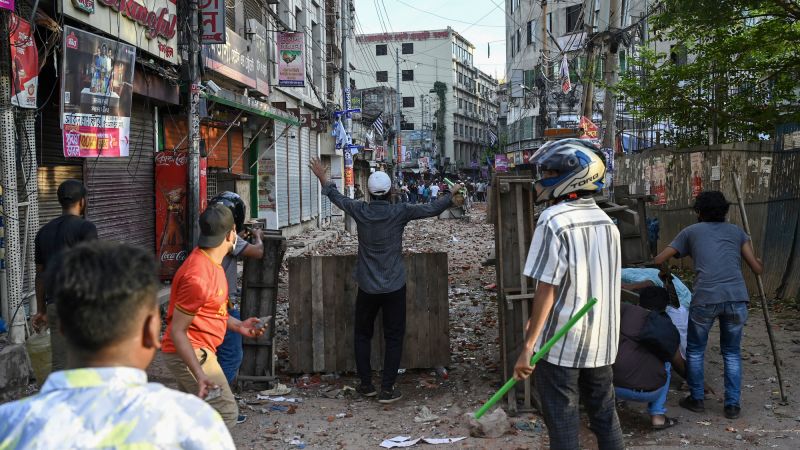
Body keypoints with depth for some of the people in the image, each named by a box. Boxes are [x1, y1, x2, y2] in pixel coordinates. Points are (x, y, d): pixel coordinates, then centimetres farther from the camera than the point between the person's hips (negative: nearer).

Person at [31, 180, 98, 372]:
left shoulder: (44, 231, 14)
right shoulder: (85, 228, -6)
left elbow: (40, 274, 17)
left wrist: (41, 310, 23)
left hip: (54, 305, 6)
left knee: (60, 364, 7)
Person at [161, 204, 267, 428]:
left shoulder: (209, 261, 7)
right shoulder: (198, 277, -26)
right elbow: (177, 330, -24)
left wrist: (238, 326, 10)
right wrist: (200, 374, -29)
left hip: (197, 350, 10)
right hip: (189, 353, -10)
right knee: (226, 413, -10)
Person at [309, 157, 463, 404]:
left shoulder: (360, 211, -5)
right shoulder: (399, 212, -12)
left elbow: (338, 198, 12)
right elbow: (432, 209, -6)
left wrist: (323, 178, 29)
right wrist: (453, 196, 10)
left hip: (367, 287, 2)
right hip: (394, 287, -2)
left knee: (362, 335, 18)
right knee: (394, 337, 7)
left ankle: (366, 384, 20)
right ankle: (387, 389, 5)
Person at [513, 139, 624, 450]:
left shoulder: (554, 220, -15)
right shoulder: (606, 221, 6)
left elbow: (547, 289, -18)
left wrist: (528, 347, -14)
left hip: (560, 343, -6)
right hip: (600, 341, 7)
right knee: (605, 417, 18)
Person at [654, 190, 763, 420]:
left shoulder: (691, 231, 18)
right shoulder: (736, 231, 21)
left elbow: (658, 261, 18)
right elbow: (757, 268, 19)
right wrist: (758, 261, 42)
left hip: (705, 298, -2)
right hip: (737, 297, 2)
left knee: (695, 350, 18)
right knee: (732, 352, 18)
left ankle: (696, 399, 23)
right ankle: (733, 405, 18)